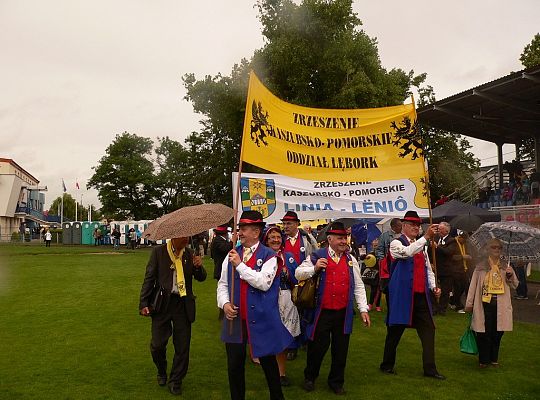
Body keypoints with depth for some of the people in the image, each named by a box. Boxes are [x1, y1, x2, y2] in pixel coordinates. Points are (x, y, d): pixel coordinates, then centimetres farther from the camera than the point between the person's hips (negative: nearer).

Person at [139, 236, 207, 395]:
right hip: (162, 303, -2)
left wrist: (199, 267, -15)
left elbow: (201, 278, 7)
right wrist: (144, 303, -6)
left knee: (182, 346, 7)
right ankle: (162, 372, 35)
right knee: (157, 344, 4)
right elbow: (149, 278, -2)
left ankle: (175, 381, 28)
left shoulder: (189, 253, 3)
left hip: (183, 305, 2)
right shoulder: (158, 251, -4)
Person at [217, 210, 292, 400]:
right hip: (235, 319, 4)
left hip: (261, 320, -3)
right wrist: (225, 303, -8)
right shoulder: (231, 255, 6)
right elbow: (223, 284, 9)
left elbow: (264, 283, -21)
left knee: (268, 362, 13)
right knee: (234, 365, 12)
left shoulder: (268, 256, -7)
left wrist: (240, 265, -20)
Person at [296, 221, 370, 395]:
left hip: (343, 313, 3)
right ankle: (309, 377, 32)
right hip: (322, 313, -3)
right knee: (318, 346, 7)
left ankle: (336, 381, 32)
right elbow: (298, 274, -2)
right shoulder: (318, 256, -3)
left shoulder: (351, 259, 7)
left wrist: (363, 309, 5)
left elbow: (358, 286, 9)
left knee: (341, 349, 13)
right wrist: (314, 268, -20)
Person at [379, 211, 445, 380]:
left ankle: (430, 368, 12)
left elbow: (428, 269, 20)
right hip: (402, 295, -6)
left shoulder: (421, 246, 15)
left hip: (421, 296, 6)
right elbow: (407, 252, -28)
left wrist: (433, 286, 4)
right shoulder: (396, 243, -5)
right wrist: (426, 237, -34)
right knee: (395, 330, 5)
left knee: (428, 329, 4)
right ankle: (387, 365, 21)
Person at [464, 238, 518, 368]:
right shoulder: (481, 266, 1)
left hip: (500, 305, 2)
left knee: (498, 332, 8)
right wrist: (469, 303, 3)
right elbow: (473, 284, 3)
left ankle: (494, 358, 25)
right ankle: (483, 360, 14)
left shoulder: (505, 267, 9)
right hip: (485, 303, -2)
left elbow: (514, 285, 12)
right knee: (484, 333, 0)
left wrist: (510, 275, -9)